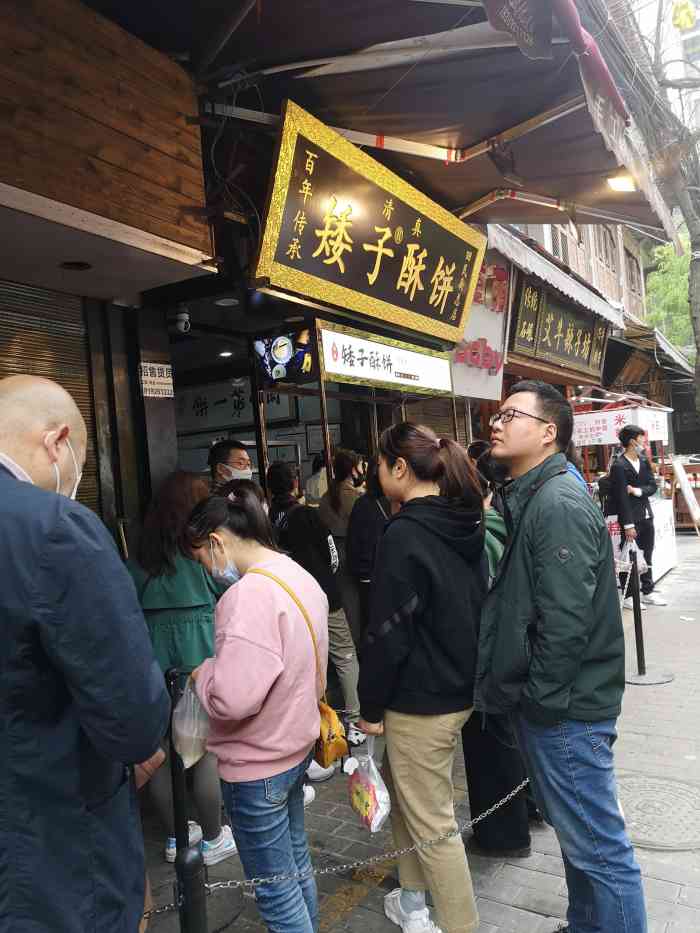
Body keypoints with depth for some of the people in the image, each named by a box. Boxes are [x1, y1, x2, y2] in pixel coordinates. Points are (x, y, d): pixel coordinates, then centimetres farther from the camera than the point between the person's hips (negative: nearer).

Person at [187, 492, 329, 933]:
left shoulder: (250, 595, -27)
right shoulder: (301, 578, 2)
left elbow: (231, 697, -32)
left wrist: (204, 673, -14)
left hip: (257, 763, -9)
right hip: (297, 744, 9)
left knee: (275, 889, 10)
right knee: (296, 860, 25)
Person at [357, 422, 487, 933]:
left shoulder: (404, 534, -22)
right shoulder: (465, 524, 3)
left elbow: (388, 633, -19)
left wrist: (371, 707, -7)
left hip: (420, 701, -9)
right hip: (461, 688, 9)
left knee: (433, 822, 7)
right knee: (403, 788, 25)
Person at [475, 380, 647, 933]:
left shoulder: (559, 504, -20)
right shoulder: (530, 498, 11)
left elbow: (566, 620, -25)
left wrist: (537, 698, -16)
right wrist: (502, 687, 14)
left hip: (563, 707, -10)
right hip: (546, 701, 10)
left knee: (596, 845, 6)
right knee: (576, 832, 24)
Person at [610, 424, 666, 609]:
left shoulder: (644, 461, 8)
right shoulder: (619, 466, -16)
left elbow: (653, 486, 8)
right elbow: (621, 497, -19)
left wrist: (638, 491, -14)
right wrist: (628, 525, -21)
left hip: (646, 516, 8)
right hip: (630, 518, -8)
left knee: (646, 557, 17)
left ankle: (648, 592, 30)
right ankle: (627, 597, 12)